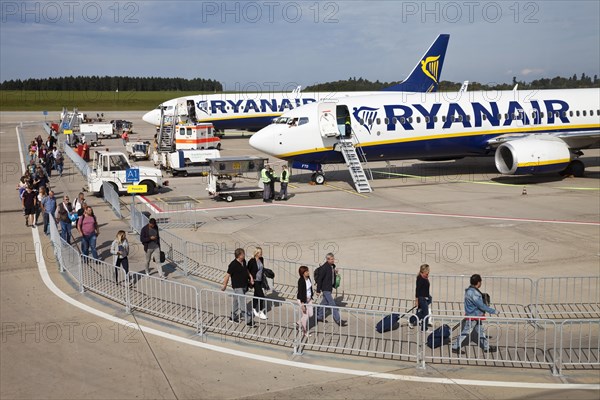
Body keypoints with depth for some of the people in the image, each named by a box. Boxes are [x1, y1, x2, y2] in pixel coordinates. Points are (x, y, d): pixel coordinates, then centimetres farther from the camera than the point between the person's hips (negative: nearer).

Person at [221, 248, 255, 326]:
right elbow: (227, 275, -15)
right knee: (243, 303, -7)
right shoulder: (233, 265, -21)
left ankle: (233, 317, 33)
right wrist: (224, 286, -9)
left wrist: (250, 276, 5)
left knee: (236, 301, 20)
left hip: (244, 286, 8)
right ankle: (248, 320, -4)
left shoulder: (244, 261, 3)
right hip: (237, 287, -8)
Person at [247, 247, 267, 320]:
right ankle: (261, 312, 1)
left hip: (260, 280, 7)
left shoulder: (261, 259, 4)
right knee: (261, 295, -9)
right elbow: (248, 271, -11)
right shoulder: (252, 261, -17)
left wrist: (264, 277, 10)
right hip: (255, 280, -7)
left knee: (256, 295, 17)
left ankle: (254, 310, 32)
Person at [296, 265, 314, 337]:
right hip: (302, 300, -8)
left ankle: (299, 323, 39)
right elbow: (300, 293, -23)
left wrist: (311, 298, 17)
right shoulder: (301, 281, -25)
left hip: (308, 299, 8)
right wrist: (302, 304, -22)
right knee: (305, 316, 4)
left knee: (310, 314, 16)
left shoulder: (308, 278, -3)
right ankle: (304, 331, 25)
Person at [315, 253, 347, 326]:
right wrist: (318, 290, -16)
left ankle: (319, 316, 35)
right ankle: (338, 320, -2)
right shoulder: (324, 267, -21)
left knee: (325, 302, 20)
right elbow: (320, 279, -18)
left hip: (330, 288, 9)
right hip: (325, 288, -9)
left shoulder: (332, 266, 5)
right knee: (332, 304, -6)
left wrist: (335, 273, 1)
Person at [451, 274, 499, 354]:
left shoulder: (472, 290, 4)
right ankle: (455, 347, 10)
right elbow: (481, 305, -28)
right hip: (472, 317, -10)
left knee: (481, 332, 18)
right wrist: (493, 311, -23)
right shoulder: (472, 293, -28)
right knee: (465, 332, 1)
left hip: (477, 316, 10)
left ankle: (487, 347, 30)